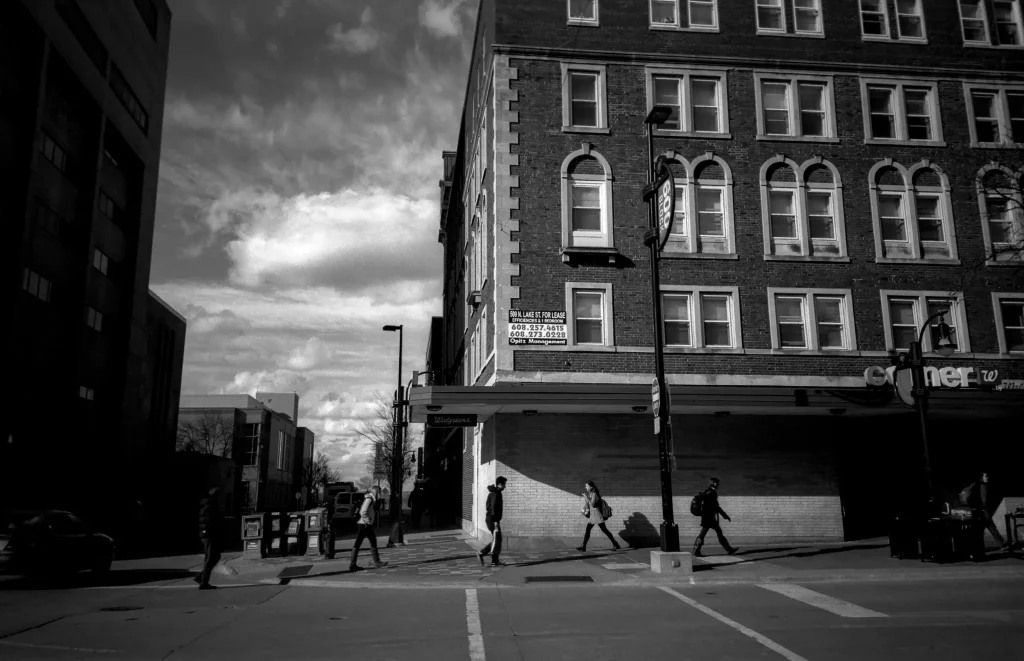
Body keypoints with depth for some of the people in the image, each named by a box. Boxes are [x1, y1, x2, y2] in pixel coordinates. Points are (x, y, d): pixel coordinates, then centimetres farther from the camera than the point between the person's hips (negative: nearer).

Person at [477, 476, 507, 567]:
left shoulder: (493, 493, 16)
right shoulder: (496, 493, -15)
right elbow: (494, 508, -21)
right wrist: (496, 521, -23)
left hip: (491, 519, 10)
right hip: (493, 520, -10)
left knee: (496, 540, 14)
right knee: (496, 540, -4)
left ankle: (481, 554, 14)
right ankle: (494, 561, 1)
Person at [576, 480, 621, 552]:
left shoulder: (594, 494, -14)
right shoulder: (590, 494, 13)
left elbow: (592, 504, -22)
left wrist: (586, 497, -19)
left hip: (597, 515, -9)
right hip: (592, 516, 9)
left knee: (604, 530, -7)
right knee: (587, 530, 7)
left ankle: (615, 545, -2)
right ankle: (583, 546, 9)